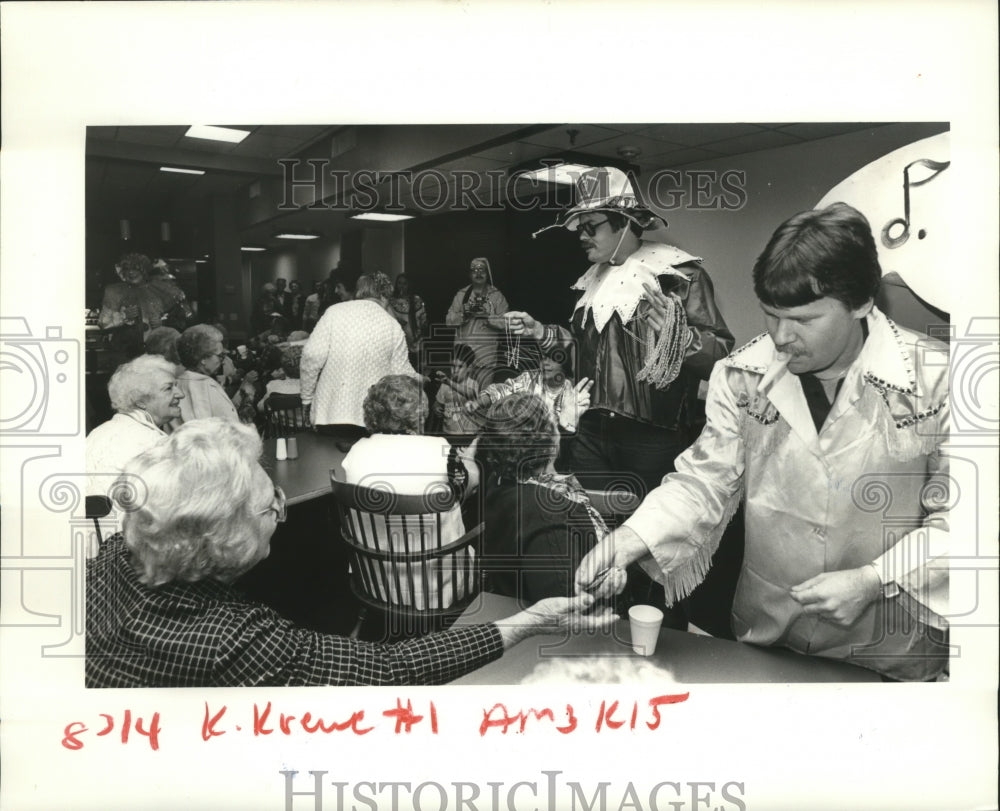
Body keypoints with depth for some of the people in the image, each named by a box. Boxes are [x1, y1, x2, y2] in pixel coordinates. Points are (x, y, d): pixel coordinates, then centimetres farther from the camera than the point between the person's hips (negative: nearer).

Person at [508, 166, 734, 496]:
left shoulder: (680, 274, -8)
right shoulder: (594, 280, 13)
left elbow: (721, 357, -15)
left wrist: (675, 330, -31)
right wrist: (542, 333, 10)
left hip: (653, 439, -6)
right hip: (591, 435, 6)